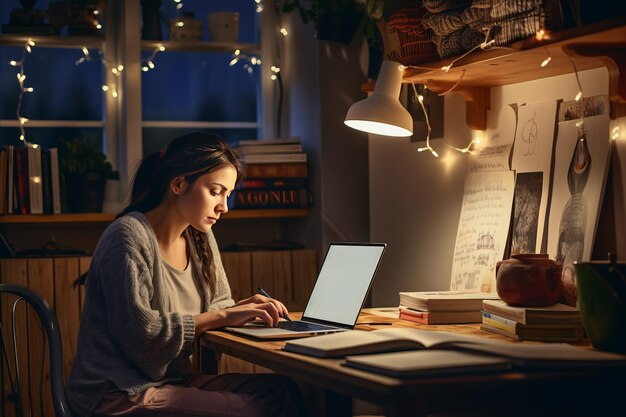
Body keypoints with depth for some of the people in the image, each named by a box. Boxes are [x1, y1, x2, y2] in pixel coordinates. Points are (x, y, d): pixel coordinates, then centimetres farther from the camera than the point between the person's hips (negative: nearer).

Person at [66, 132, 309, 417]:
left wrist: (244, 309, -7)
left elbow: (217, 305, 16)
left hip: (172, 381, 8)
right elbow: (140, 333, -22)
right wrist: (222, 316, -18)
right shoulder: (128, 237, -16)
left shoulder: (199, 239, 10)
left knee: (281, 390, -9)